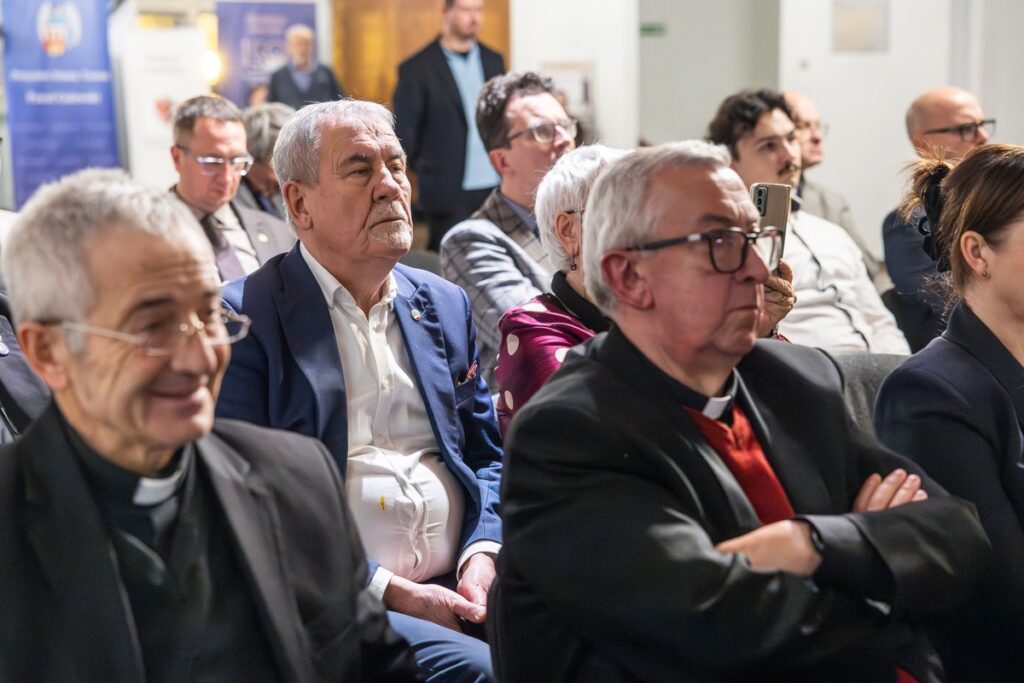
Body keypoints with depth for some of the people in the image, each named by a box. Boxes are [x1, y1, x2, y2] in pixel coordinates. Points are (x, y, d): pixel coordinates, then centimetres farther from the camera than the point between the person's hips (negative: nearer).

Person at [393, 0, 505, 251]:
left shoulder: (493, 60, 12)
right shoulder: (416, 69, -5)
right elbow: (404, 134, -2)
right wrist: (426, 171, -3)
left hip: (497, 189, 5)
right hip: (450, 194, -5)